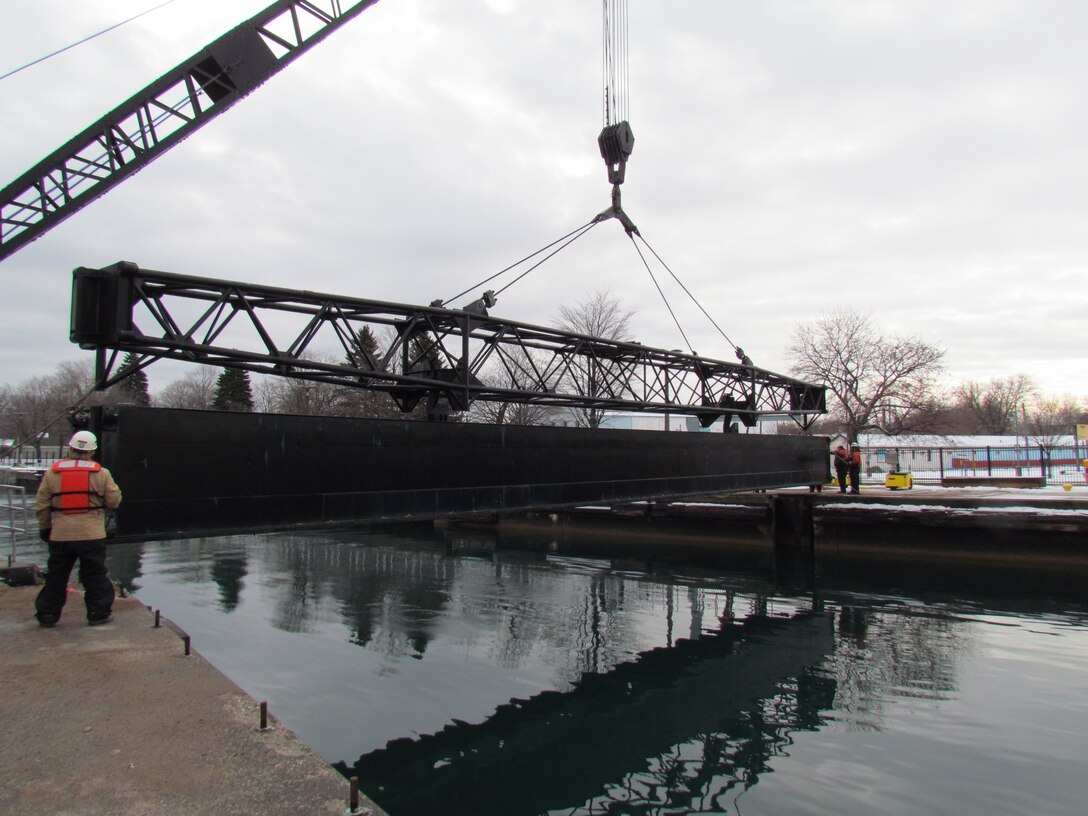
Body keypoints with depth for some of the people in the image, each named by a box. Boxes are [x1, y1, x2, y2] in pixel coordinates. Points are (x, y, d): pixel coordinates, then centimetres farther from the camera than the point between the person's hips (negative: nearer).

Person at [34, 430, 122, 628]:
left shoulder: (52, 473, 2)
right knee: (95, 576, 7)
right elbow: (114, 500, -2)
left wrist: (44, 528, 17)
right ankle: (98, 613, 11)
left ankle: (47, 615, 22)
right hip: (92, 535, -2)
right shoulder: (101, 473, -4)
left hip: (60, 536, 2)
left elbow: (41, 505, 5)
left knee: (56, 576, 15)